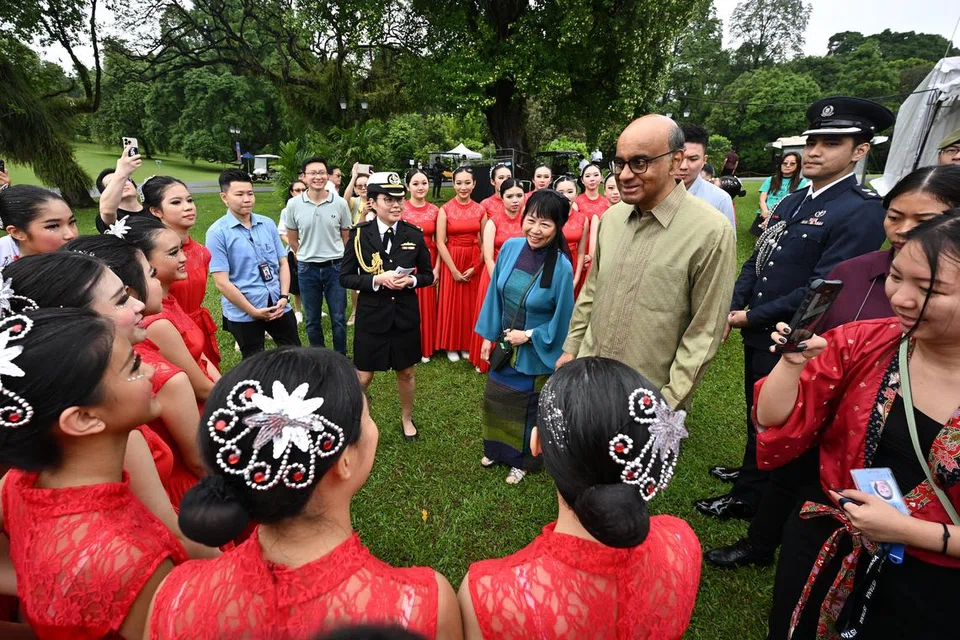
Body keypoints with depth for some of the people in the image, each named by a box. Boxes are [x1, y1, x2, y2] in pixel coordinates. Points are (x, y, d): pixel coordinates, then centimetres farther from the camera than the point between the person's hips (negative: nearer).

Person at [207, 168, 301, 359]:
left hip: (278, 306, 4)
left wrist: (284, 297, -6)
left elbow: (283, 263, 7)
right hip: (243, 313, -4)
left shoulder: (268, 224, 4)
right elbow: (222, 282, -12)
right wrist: (254, 311, -12)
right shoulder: (217, 232, -9)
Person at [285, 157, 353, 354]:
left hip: (335, 267, -1)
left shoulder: (340, 203, -5)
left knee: (338, 318, 7)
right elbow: (292, 239, 9)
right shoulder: (294, 204, -4)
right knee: (312, 320, 12)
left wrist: (337, 258, 9)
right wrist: (307, 257, 12)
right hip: (307, 269, 1)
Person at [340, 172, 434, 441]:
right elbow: (345, 277, -6)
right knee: (363, 377, 9)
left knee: (406, 372, 17)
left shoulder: (414, 234, -3)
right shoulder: (360, 234, -8)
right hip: (371, 316, -2)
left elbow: (428, 275, 5)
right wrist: (376, 280, -21)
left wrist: (411, 281, -17)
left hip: (406, 316, 2)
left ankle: (407, 418, 41)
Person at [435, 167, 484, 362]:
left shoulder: (480, 210, 2)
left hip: (475, 263, 2)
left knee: (471, 304, 9)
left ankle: (467, 345, 23)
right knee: (452, 303, 4)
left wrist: (475, 267, -8)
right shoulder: (445, 210, -6)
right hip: (451, 261, -2)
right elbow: (440, 243, -10)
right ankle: (451, 346, 19)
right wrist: (454, 270, -13)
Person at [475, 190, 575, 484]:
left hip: (537, 353, -4)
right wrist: (488, 335, 4)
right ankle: (497, 449, 47)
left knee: (527, 407, 16)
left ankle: (523, 460, 41)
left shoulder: (561, 266, -24)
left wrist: (529, 335, -13)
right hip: (505, 344, 5)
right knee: (496, 400, 21)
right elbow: (495, 294, 1)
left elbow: (562, 319, -13)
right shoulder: (511, 247, -10)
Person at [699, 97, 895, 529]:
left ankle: (763, 539, 29)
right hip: (759, 337, 7)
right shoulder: (792, 202, 8)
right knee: (758, 422, 26)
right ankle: (750, 485, 50)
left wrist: (750, 317, -16)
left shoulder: (862, 211, -18)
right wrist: (732, 308, -5)